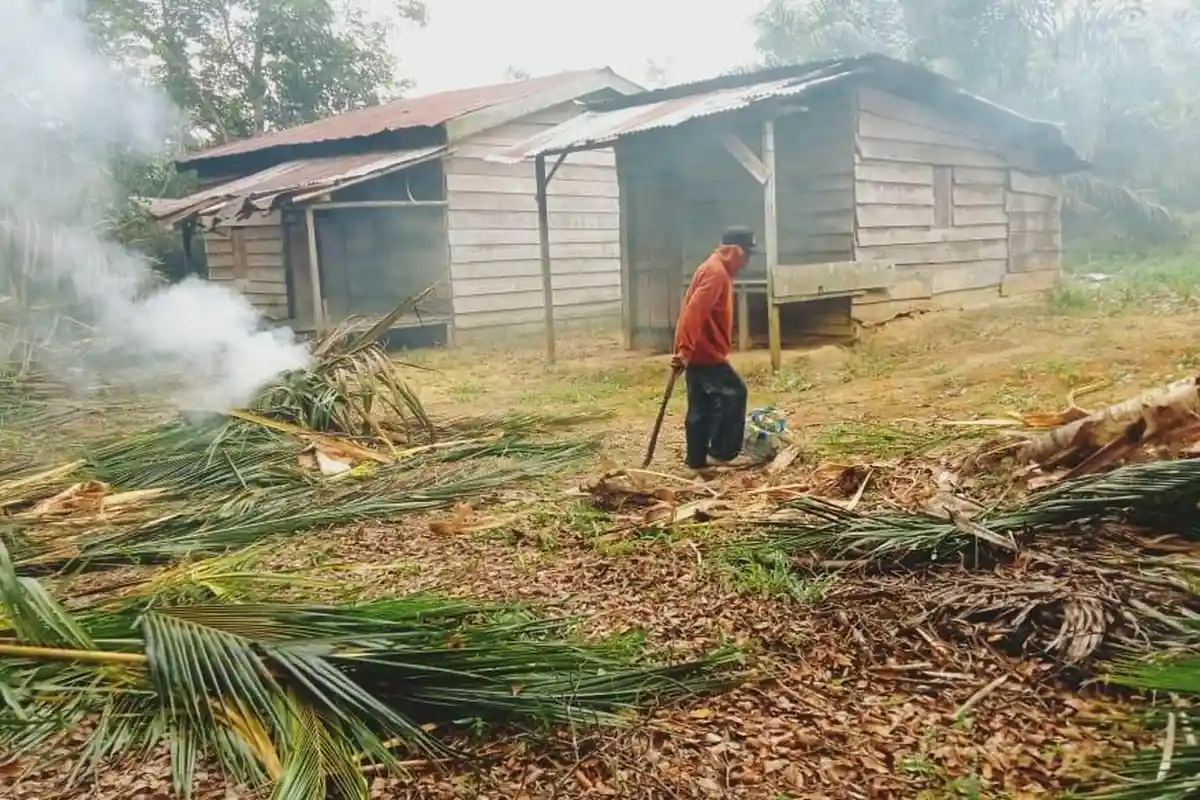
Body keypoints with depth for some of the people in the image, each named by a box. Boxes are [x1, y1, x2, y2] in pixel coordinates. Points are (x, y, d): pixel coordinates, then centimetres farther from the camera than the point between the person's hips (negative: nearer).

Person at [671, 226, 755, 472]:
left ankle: (698, 460, 16)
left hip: (700, 352, 10)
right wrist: (685, 350, -30)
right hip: (704, 352, -10)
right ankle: (721, 453, -3)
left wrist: (686, 350, 21)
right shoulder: (716, 272, -16)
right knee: (733, 393, -7)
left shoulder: (718, 270, 17)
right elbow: (694, 311, -26)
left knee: (702, 407, 11)